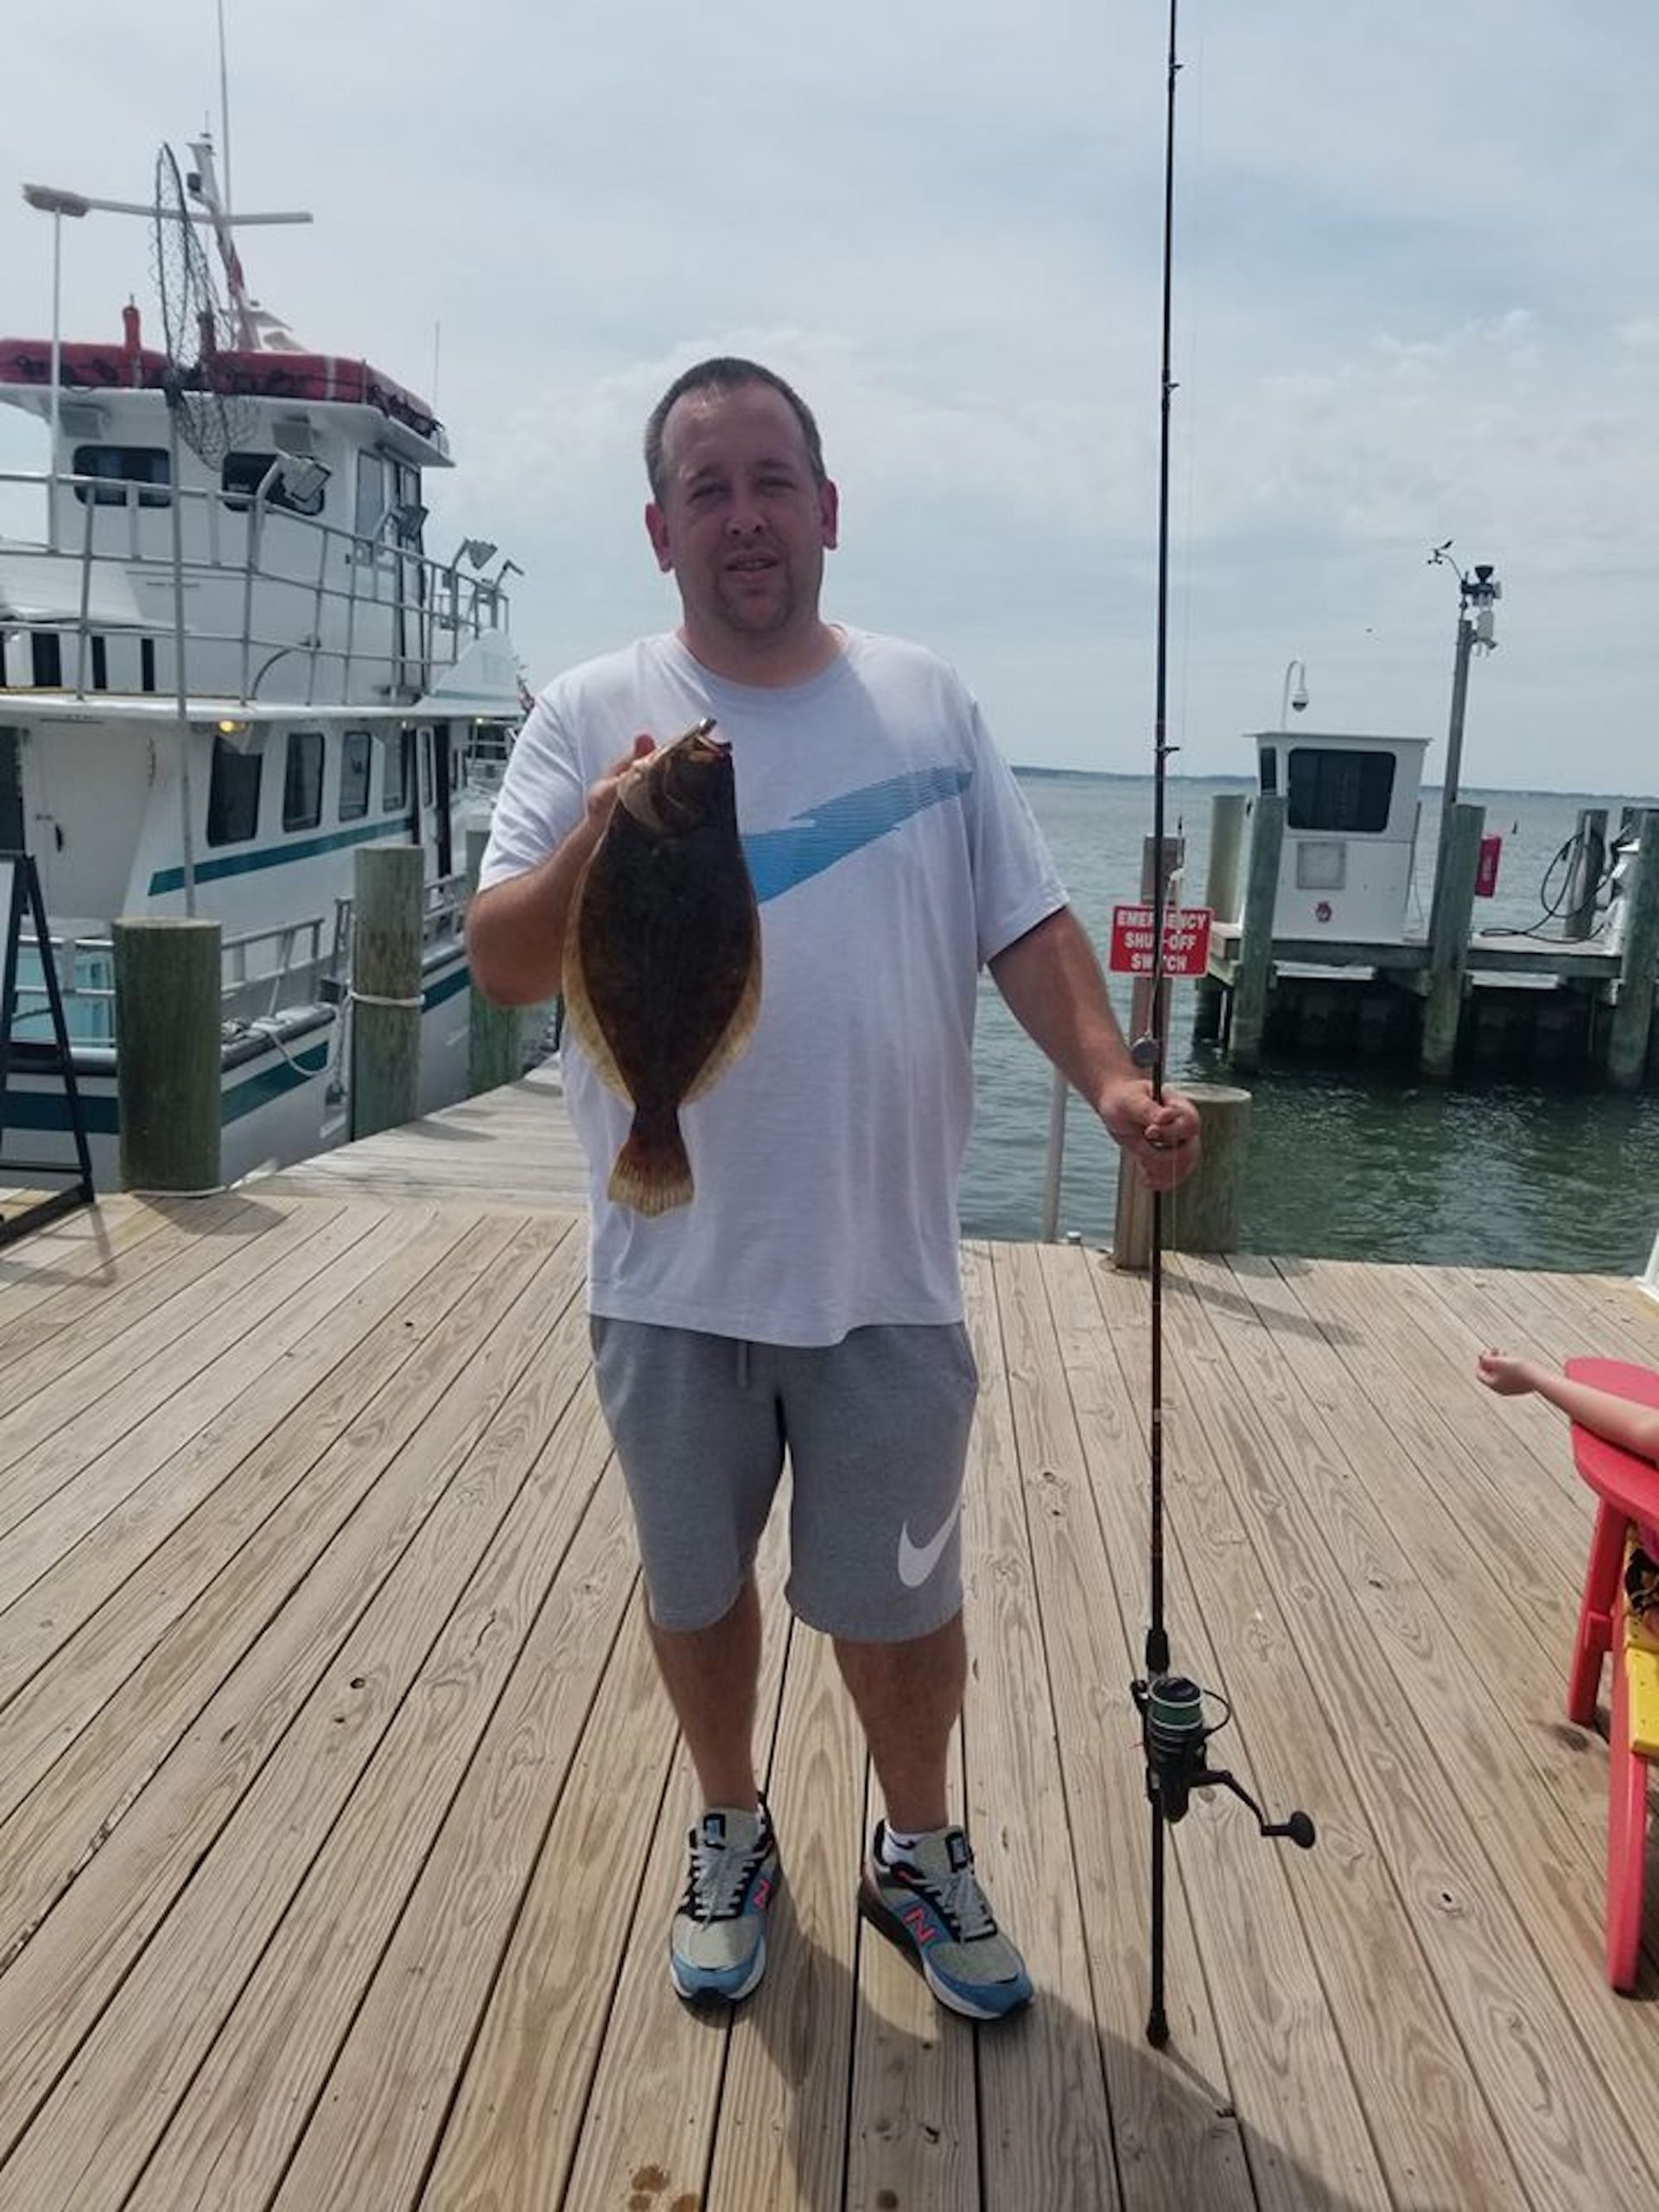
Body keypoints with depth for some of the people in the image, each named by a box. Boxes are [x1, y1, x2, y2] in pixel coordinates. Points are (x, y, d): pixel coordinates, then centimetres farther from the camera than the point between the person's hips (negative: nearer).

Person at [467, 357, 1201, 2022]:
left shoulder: (929, 705, 2)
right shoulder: (591, 717, -4)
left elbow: (1028, 928, 4)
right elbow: (498, 966, -11)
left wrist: (1111, 1081, -13)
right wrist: (594, 844, -30)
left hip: (887, 1273, 1)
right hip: (672, 1274, 0)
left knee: (900, 1601, 15)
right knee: (696, 1584, 19)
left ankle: (917, 1851, 42)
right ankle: (730, 1832, 45)